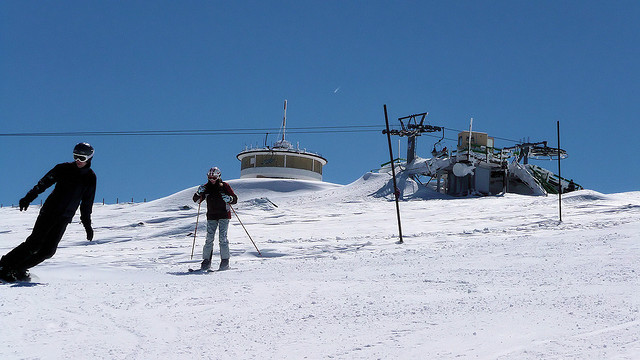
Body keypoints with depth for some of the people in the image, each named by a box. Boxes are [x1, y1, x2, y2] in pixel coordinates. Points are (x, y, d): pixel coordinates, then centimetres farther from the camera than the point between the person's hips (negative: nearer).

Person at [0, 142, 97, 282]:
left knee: (48, 251, -8)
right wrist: (28, 198, -17)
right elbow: (43, 183, -3)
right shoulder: (64, 169, -1)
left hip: (64, 218, 3)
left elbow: (87, 204, 15)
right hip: (49, 211, -2)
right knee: (35, 242, -12)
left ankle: (19, 269, 7)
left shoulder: (90, 178, 6)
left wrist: (87, 225, 15)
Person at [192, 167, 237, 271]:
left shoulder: (224, 186, -1)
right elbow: (196, 200, 8)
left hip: (224, 215, -3)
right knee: (209, 238, -3)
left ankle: (225, 261, -5)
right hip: (211, 216, 3)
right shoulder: (206, 187, 7)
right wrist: (199, 193, -13)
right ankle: (206, 261, 2)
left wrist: (229, 199, -21)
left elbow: (235, 199, 1)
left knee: (222, 238, -9)